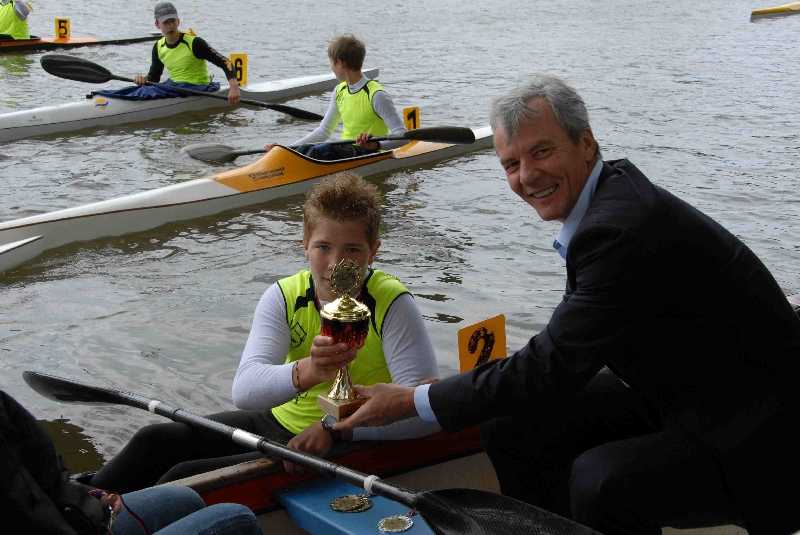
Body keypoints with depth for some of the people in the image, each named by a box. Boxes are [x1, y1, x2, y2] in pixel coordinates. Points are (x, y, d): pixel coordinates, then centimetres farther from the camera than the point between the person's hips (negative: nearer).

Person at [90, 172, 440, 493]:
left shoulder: (392, 305, -19)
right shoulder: (284, 297, -7)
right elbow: (244, 391, -22)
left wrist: (335, 426, -30)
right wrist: (306, 372, -43)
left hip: (343, 448, -5)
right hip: (279, 422, 5)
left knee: (184, 478, -14)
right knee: (155, 442, -4)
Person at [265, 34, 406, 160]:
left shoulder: (375, 94, -12)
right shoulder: (339, 92, 11)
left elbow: (402, 135, -18)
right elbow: (323, 131, 17)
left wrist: (376, 144, -38)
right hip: (343, 150, 7)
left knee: (322, 150, -32)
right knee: (302, 150, -21)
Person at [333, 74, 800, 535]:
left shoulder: (621, 229, -28)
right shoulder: (613, 191, 3)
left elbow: (553, 367, -25)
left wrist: (411, 402, -17)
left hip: (756, 432, -9)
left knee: (600, 480, -32)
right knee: (515, 423, 3)